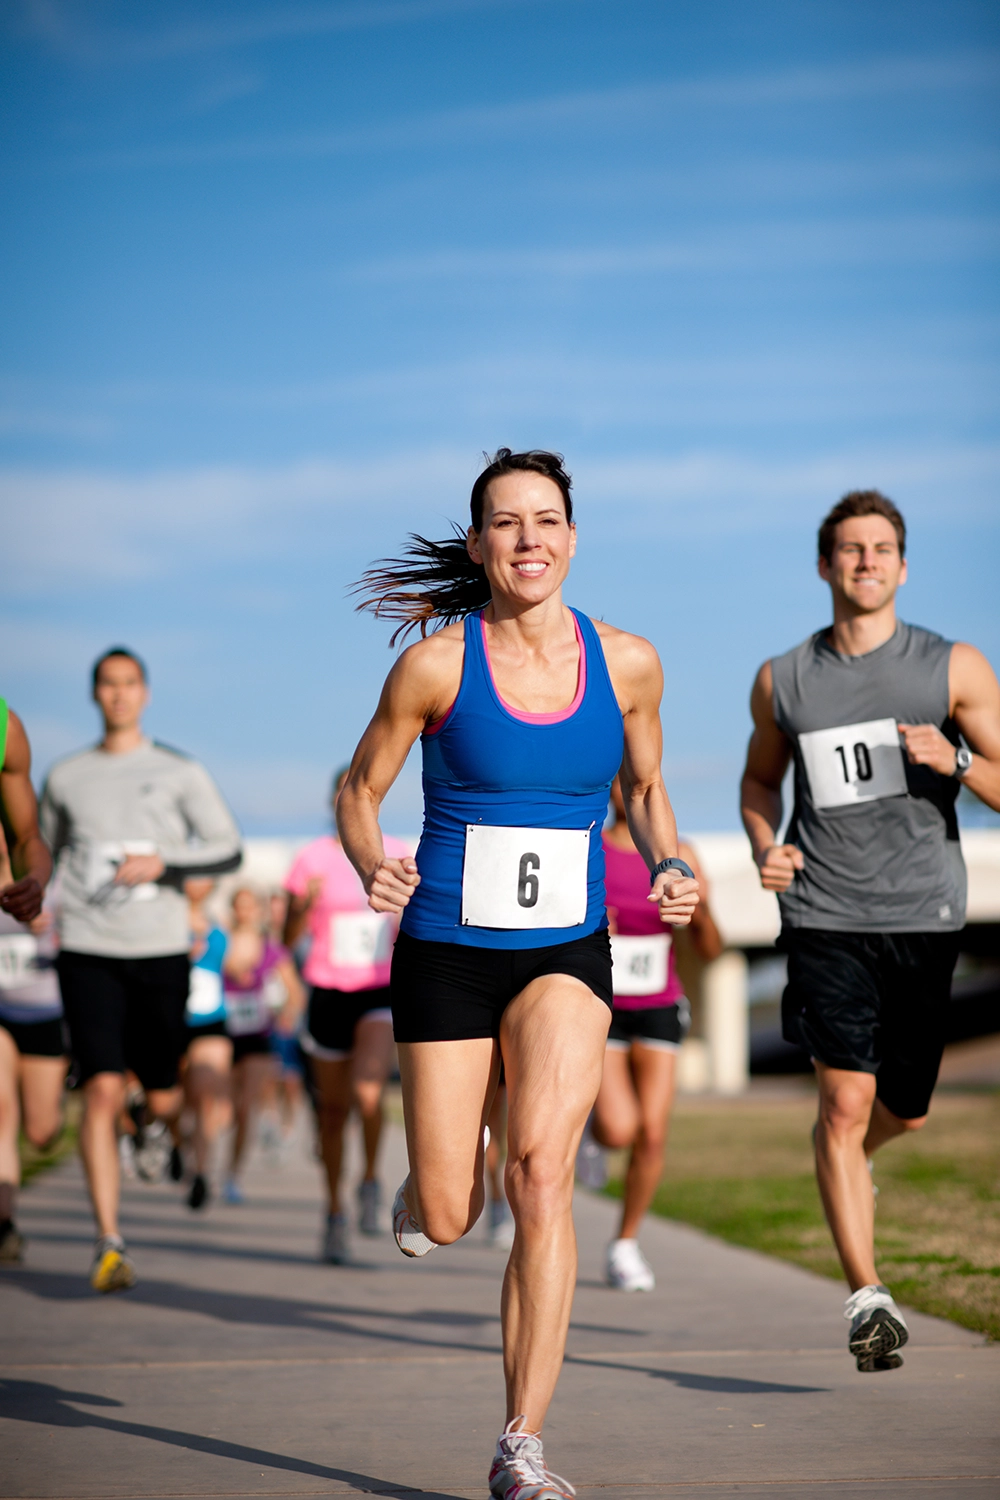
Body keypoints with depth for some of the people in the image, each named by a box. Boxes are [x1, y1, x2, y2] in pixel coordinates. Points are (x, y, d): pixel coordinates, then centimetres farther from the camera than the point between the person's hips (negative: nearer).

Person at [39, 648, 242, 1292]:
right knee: (103, 1092, -14)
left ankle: (160, 1120, 44)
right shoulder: (66, 776, 12)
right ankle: (109, 1244, -12)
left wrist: (163, 863, -12)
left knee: (162, 1099, 4)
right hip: (87, 953, 0)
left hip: (160, 951, 0)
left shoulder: (180, 772, 6)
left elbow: (229, 850, 3)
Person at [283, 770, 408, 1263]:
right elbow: (290, 936, -1)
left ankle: (371, 1180, 0)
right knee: (332, 1109, 9)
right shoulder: (312, 858, 0)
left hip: (381, 993, -1)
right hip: (329, 994, 1)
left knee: (367, 1093, -25)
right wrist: (305, 904, -20)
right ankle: (335, 1212, 26)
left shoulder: (396, 854, 5)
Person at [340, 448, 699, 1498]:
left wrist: (668, 870, -4)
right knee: (445, 1221, 2)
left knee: (541, 1169, -21)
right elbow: (360, 790, 2)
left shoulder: (626, 663, -2)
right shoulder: (437, 662, -9)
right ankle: (424, 1187, 43)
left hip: (566, 957, 1)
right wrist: (373, 869, -18)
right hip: (447, 952, -1)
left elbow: (644, 790, 15)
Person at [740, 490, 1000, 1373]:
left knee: (906, 1108, 12)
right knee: (845, 1101, -10)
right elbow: (761, 777, 21)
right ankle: (868, 1299, -7)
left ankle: (844, 1163, 47)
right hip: (826, 915, -1)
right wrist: (766, 847, 1)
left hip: (925, 914, 1)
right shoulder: (782, 681, 5)